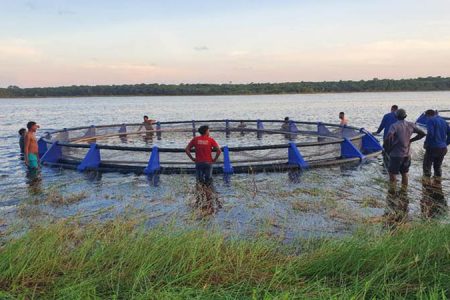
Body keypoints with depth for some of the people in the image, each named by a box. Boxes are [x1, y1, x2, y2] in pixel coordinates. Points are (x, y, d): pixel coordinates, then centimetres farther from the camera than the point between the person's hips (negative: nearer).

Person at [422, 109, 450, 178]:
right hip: (443, 148, 7)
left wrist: (425, 143, -8)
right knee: (438, 166, 18)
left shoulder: (430, 120, -7)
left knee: (427, 166, 1)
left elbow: (430, 133, -20)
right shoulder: (443, 121, 14)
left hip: (433, 147, -7)